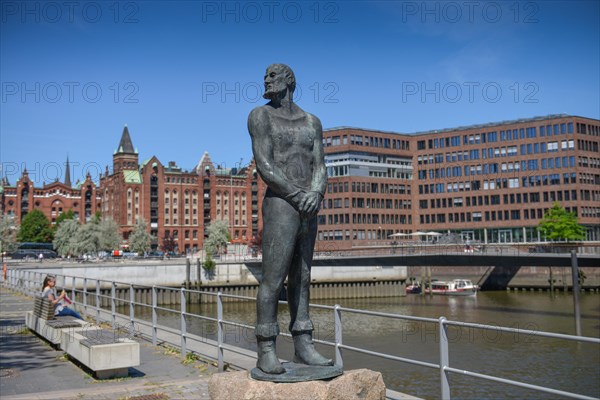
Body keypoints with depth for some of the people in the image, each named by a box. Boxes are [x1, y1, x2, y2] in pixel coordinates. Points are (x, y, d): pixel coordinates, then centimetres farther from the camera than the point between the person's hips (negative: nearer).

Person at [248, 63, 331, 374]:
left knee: (301, 279, 8)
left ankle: (303, 347, 13)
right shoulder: (261, 116, 1)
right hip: (280, 206, -5)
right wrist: (298, 196, -14)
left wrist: (316, 193, -15)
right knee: (273, 280, -8)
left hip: (308, 209, 6)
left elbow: (319, 168, 7)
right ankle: (266, 352, -3)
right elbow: (265, 167, -9)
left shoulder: (312, 122, 15)